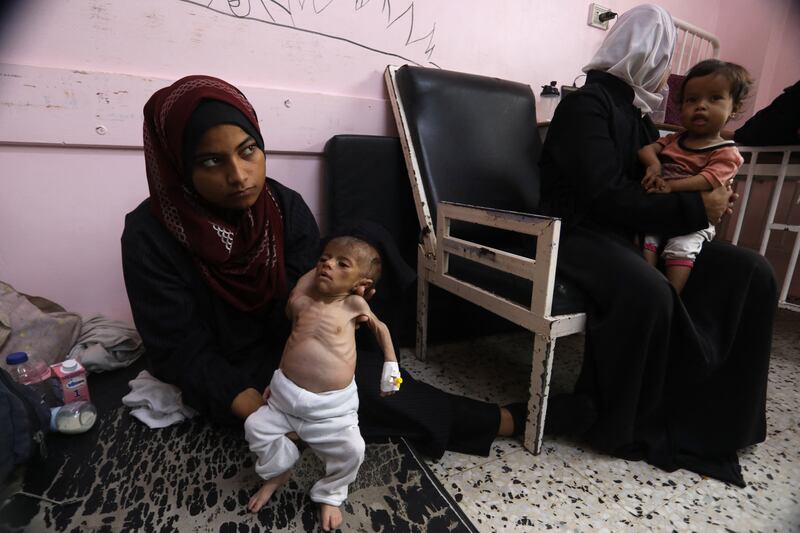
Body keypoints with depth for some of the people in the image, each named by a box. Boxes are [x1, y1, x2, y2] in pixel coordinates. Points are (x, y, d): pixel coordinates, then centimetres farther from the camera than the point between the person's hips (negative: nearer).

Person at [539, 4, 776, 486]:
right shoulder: (587, 104, -9)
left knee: (752, 273, -2)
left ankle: (716, 411, 6)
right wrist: (696, 209, -12)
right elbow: (606, 196, -20)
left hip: (635, 230, 9)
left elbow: (651, 181, 20)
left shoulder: (635, 108, 19)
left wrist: (708, 196, 2)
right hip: (581, 233, -9)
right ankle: (611, 424, -15)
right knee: (648, 292, -37)